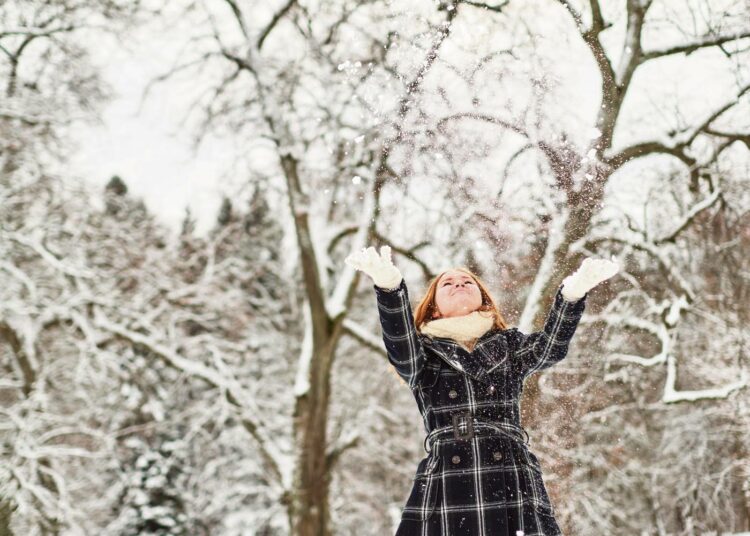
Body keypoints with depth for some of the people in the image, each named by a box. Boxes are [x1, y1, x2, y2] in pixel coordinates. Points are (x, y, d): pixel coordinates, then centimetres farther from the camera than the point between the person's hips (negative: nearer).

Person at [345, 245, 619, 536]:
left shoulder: (509, 345, 21)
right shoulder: (425, 352, 17)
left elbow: (551, 347, 1)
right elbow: (402, 351, -7)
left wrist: (573, 293, -19)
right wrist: (389, 286, -26)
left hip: (513, 488, 1)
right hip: (445, 489, -1)